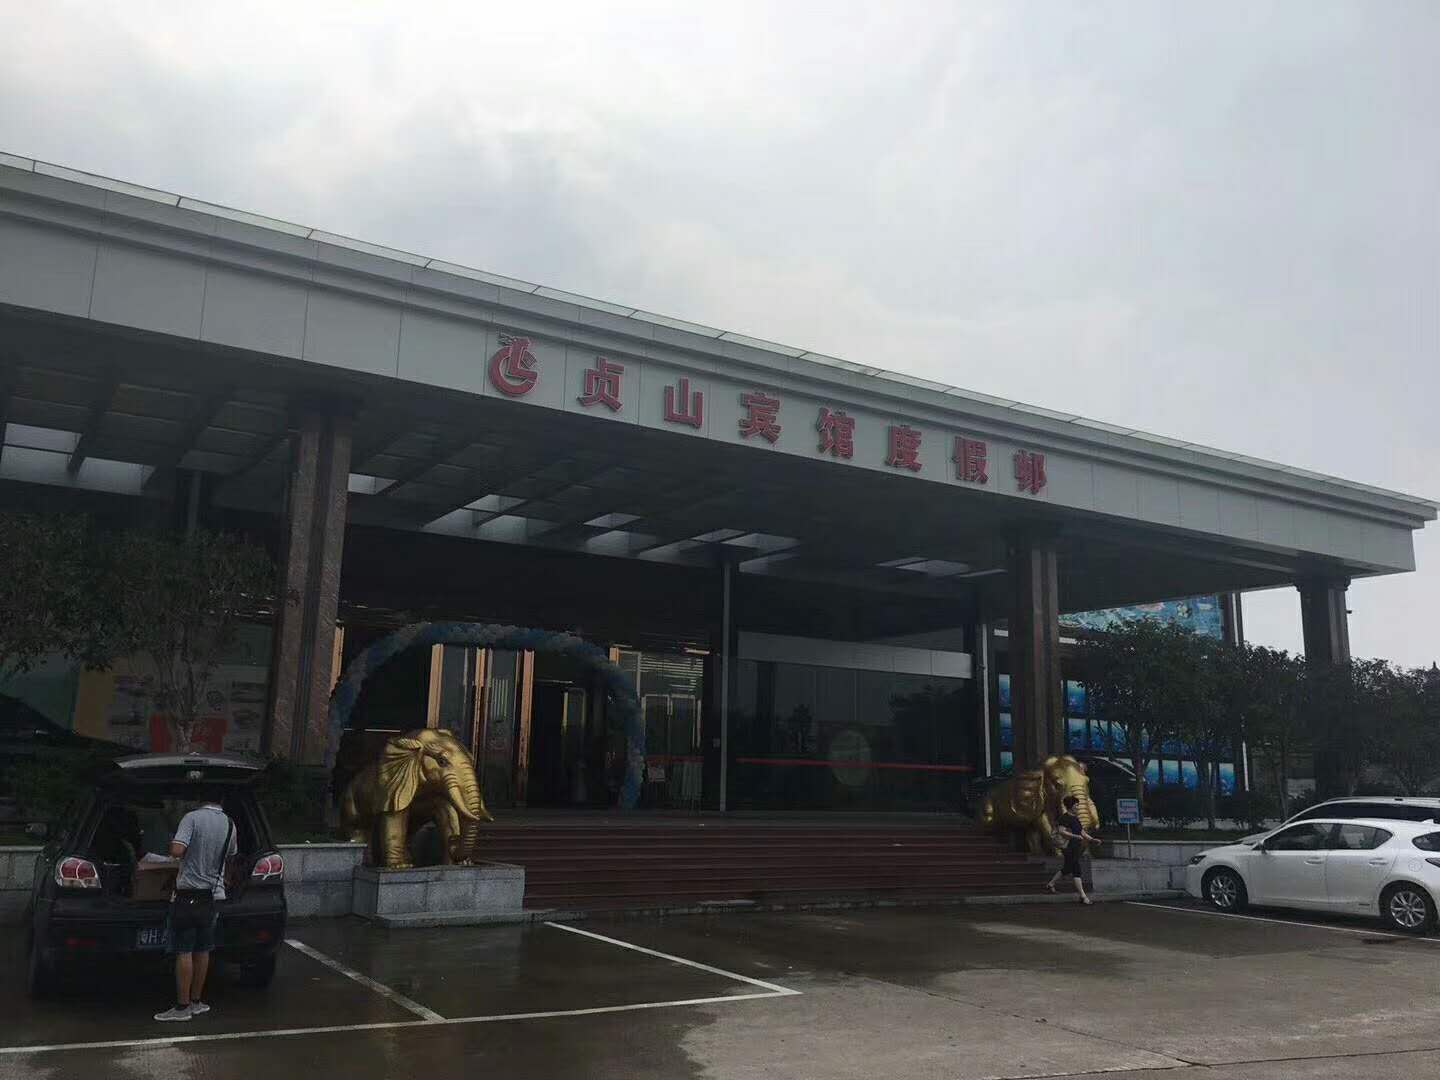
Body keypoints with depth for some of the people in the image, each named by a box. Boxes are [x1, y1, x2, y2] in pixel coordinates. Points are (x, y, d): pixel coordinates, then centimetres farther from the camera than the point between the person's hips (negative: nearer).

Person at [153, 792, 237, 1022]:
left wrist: (171, 847, -1)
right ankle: (197, 1001, 19)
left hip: (188, 893, -5)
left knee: (183, 952, -1)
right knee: (202, 950, 13)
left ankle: (182, 1007, 1)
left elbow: (176, 850, -24)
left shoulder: (193, 817, -13)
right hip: (212, 893, 6)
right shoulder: (230, 824, 5)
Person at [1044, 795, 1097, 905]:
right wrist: (1076, 836, -25)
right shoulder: (1064, 818, -11)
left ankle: (1050, 884, 31)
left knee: (1067, 869, 17)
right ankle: (1083, 896, -9)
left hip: (1076, 847, 10)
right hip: (1069, 847, -10)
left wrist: (1092, 839, 9)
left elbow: (1082, 832, 21)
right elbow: (1061, 831, -21)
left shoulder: (1075, 818, 17)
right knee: (1076, 870, -10)